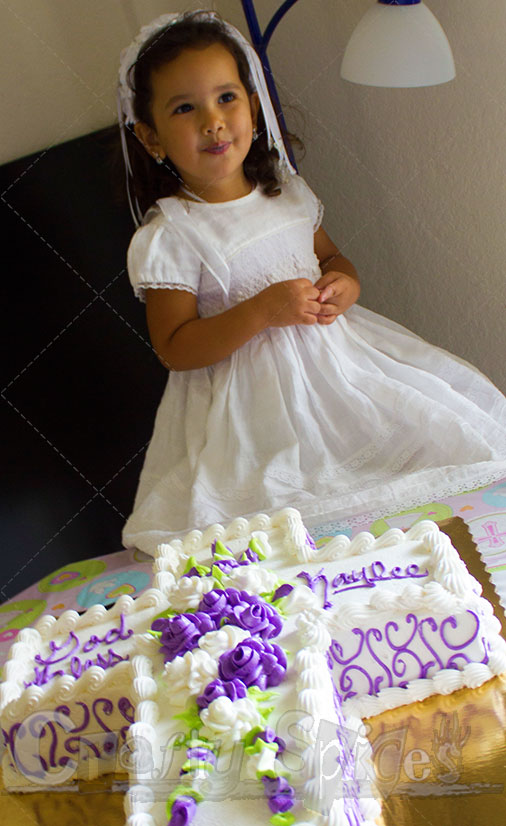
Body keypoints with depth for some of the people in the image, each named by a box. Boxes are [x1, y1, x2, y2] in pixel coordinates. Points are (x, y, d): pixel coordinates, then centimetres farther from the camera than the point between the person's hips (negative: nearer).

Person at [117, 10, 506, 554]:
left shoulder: (288, 193, 6)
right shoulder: (166, 237, -12)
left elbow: (329, 256, 21)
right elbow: (174, 349, -15)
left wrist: (345, 283, -4)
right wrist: (262, 311, -24)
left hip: (330, 358, 7)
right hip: (253, 403, -6)